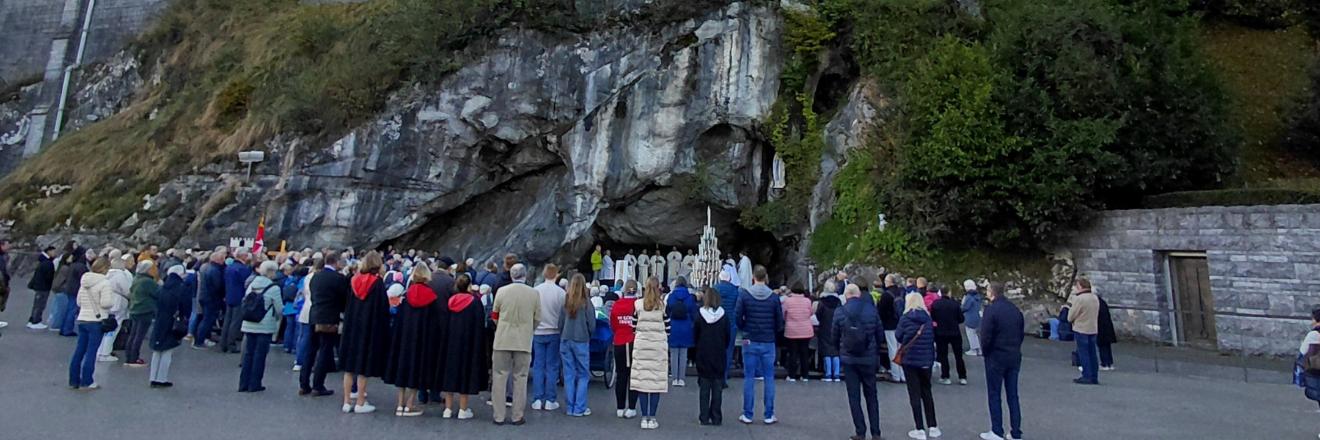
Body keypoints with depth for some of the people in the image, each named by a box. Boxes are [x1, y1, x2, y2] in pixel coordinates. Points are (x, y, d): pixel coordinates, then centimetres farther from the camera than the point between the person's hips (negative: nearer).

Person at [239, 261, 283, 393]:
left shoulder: (251, 285, 5)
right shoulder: (274, 288, -11)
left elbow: (244, 302, 10)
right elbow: (279, 308, -8)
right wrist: (276, 318, 13)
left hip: (248, 325, 5)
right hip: (265, 326, -5)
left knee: (248, 354, 12)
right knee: (259, 355, 2)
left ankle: (243, 384, 17)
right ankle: (254, 385, 7)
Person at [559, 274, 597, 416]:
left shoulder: (565, 303, -1)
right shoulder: (586, 303, -10)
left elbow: (560, 324, 4)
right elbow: (592, 325, -6)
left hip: (565, 341, 3)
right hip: (581, 341, -3)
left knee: (569, 375, 9)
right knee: (583, 375, 7)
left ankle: (570, 407, 15)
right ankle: (579, 408, 7)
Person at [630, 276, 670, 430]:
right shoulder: (663, 305, -3)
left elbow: (634, 326, 4)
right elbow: (667, 328, 2)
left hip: (641, 346, 1)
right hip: (658, 346, -1)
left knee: (642, 380, 5)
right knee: (657, 381, 4)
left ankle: (644, 417, 9)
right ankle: (652, 418, 6)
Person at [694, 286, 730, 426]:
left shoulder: (700, 314, -7)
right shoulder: (723, 315, -5)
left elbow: (695, 335, -1)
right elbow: (728, 336, 1)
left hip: (703, 356, 0)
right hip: (719, 356, 1)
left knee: (704, 388, 6)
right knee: (717, 388, 7)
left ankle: (704, 418, 7)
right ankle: (716, 418, 9)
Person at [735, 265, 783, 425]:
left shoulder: (744, 295, -7)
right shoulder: (774, 297, -4)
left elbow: (737, 316, -8)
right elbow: (780, 321, -1)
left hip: (750, 341, 0)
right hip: (768, 342, 1)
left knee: (749, 378, 6)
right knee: (769, 378, 8)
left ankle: (747, 415, 10)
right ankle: (769, 416, 12)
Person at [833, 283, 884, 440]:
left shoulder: (839, 313, -6)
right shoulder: (872, 310, -4)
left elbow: (834, 338, 0)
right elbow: (880, 335, 2)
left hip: (849, 359, -1)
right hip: (869, 359, 1)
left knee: (854, 397, 7)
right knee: (871, 396, 13)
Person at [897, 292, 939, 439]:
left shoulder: (905, 318, -10)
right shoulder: (927, 317, 0)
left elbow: (898, 336, -1)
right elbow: (932, 337, 8)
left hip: (910, 359, -4)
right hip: (926, 359, 4)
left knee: (914, 394, 3)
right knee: (926, 392, 17)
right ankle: (933, 427, 21)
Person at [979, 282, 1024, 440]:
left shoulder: (991, 309, -15)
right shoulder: (1015, 309, 5)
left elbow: (986, 335, -17)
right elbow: (1021, 332, 8)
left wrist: (985, 352, -1)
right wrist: (1015, 349, 13)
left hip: (996, 357, -6)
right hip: (1014, 357, 6)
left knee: (994, 395, 5)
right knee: (1013, 395, 12)